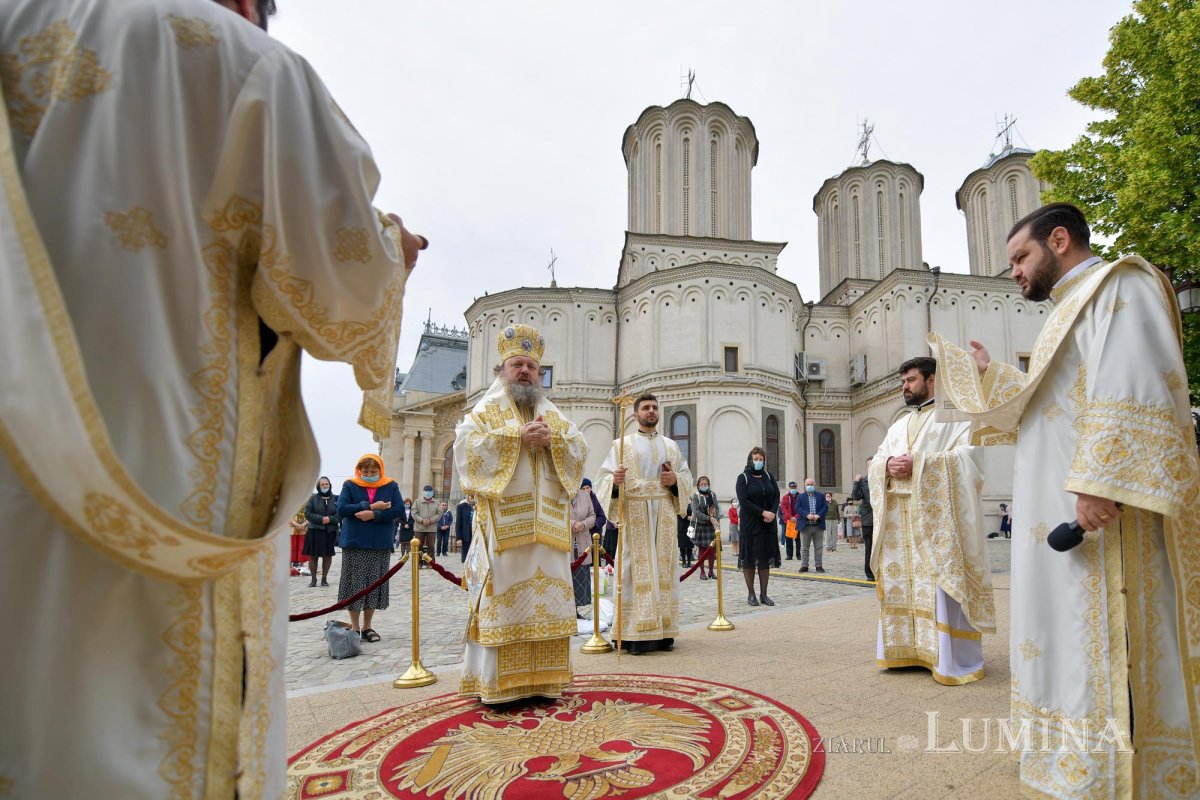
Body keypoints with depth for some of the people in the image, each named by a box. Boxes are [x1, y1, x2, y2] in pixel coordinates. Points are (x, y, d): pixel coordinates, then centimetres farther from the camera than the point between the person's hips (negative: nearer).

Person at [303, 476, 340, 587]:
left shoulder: (336, 499, 6)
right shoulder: (313, 498, 5)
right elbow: (307, 513, -4)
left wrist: (330, 519, -17)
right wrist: (321, 519, -16)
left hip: (330, 532, 1)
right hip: (315, 531, 0)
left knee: (327, 556, 5)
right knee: (313, 555, 2)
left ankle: (324, 578, 17)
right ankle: (313, 579, 13)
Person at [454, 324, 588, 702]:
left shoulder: (554, 416, 19)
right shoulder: (486, 411, 7)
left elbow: (580, 448, 11)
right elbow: (467, 445, -9)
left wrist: (551, 440, -8)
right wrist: (518, 437, -14)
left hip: (546, 525, 4)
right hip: (504, 523, -4)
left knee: (545, 598, 5)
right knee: (504, 597, -5)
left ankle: (540, 678, 14)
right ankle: (497, 682, 4)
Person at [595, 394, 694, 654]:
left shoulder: (671, 446, 18)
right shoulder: (622, 444, 8)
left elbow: (687, 476, 18)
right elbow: (604, 478, 0)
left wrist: (676, 479, -4)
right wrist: (614, 481, -22)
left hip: (664, 514, 3)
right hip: (634, 513, -3)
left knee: (664, 567, 1)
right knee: (636, 568, -7)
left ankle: (663, 632, 7)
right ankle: (635, 634, -5)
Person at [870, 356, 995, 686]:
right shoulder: (898, 425, 23)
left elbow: (968, 455, -12)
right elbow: (875, 463, 17)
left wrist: (918, 464, -17)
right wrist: (888, 466, -7)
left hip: (938, 517, -7)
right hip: (899, 520, 7)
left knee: (942, 584, -7)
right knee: (900, 582, 6)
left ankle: (953, 660, 0)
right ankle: (909, 650, 15)